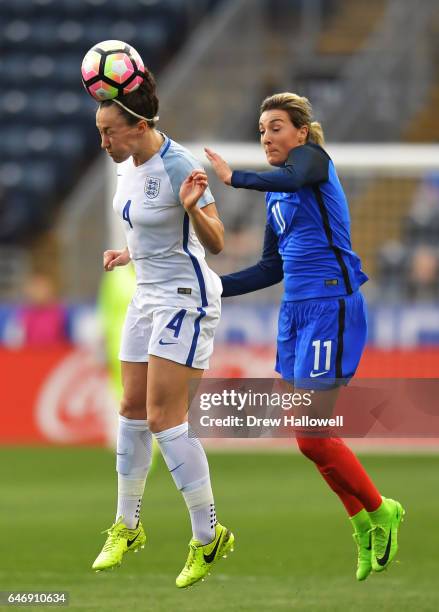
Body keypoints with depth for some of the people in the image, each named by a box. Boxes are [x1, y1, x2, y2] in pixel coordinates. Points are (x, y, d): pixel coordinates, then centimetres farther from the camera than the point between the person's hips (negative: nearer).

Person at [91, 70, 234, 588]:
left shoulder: (177, 166, -22)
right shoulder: (129, 165, 4)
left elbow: (215, 242, -25)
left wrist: (194, 207, -41)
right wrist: (128, 254, 22)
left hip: (184, 298, -9)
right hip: (148, 295, 9)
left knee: (164, 418, -12)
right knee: (132, 410, 12)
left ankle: (208, 536, -4)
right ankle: (126, 527, 24)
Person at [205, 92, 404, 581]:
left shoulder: (313, 157, -7)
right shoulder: (276, 195, 17)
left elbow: (293, 178, -34)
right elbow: (272, 269, 22)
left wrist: (234, 177, -34)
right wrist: (214, 288, 18)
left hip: (331, 306, -9)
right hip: (296, 310, 9)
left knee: (312, 438, -10)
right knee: (309, 434, 8)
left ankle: (379, 512, 9)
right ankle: (366, 527, 19)